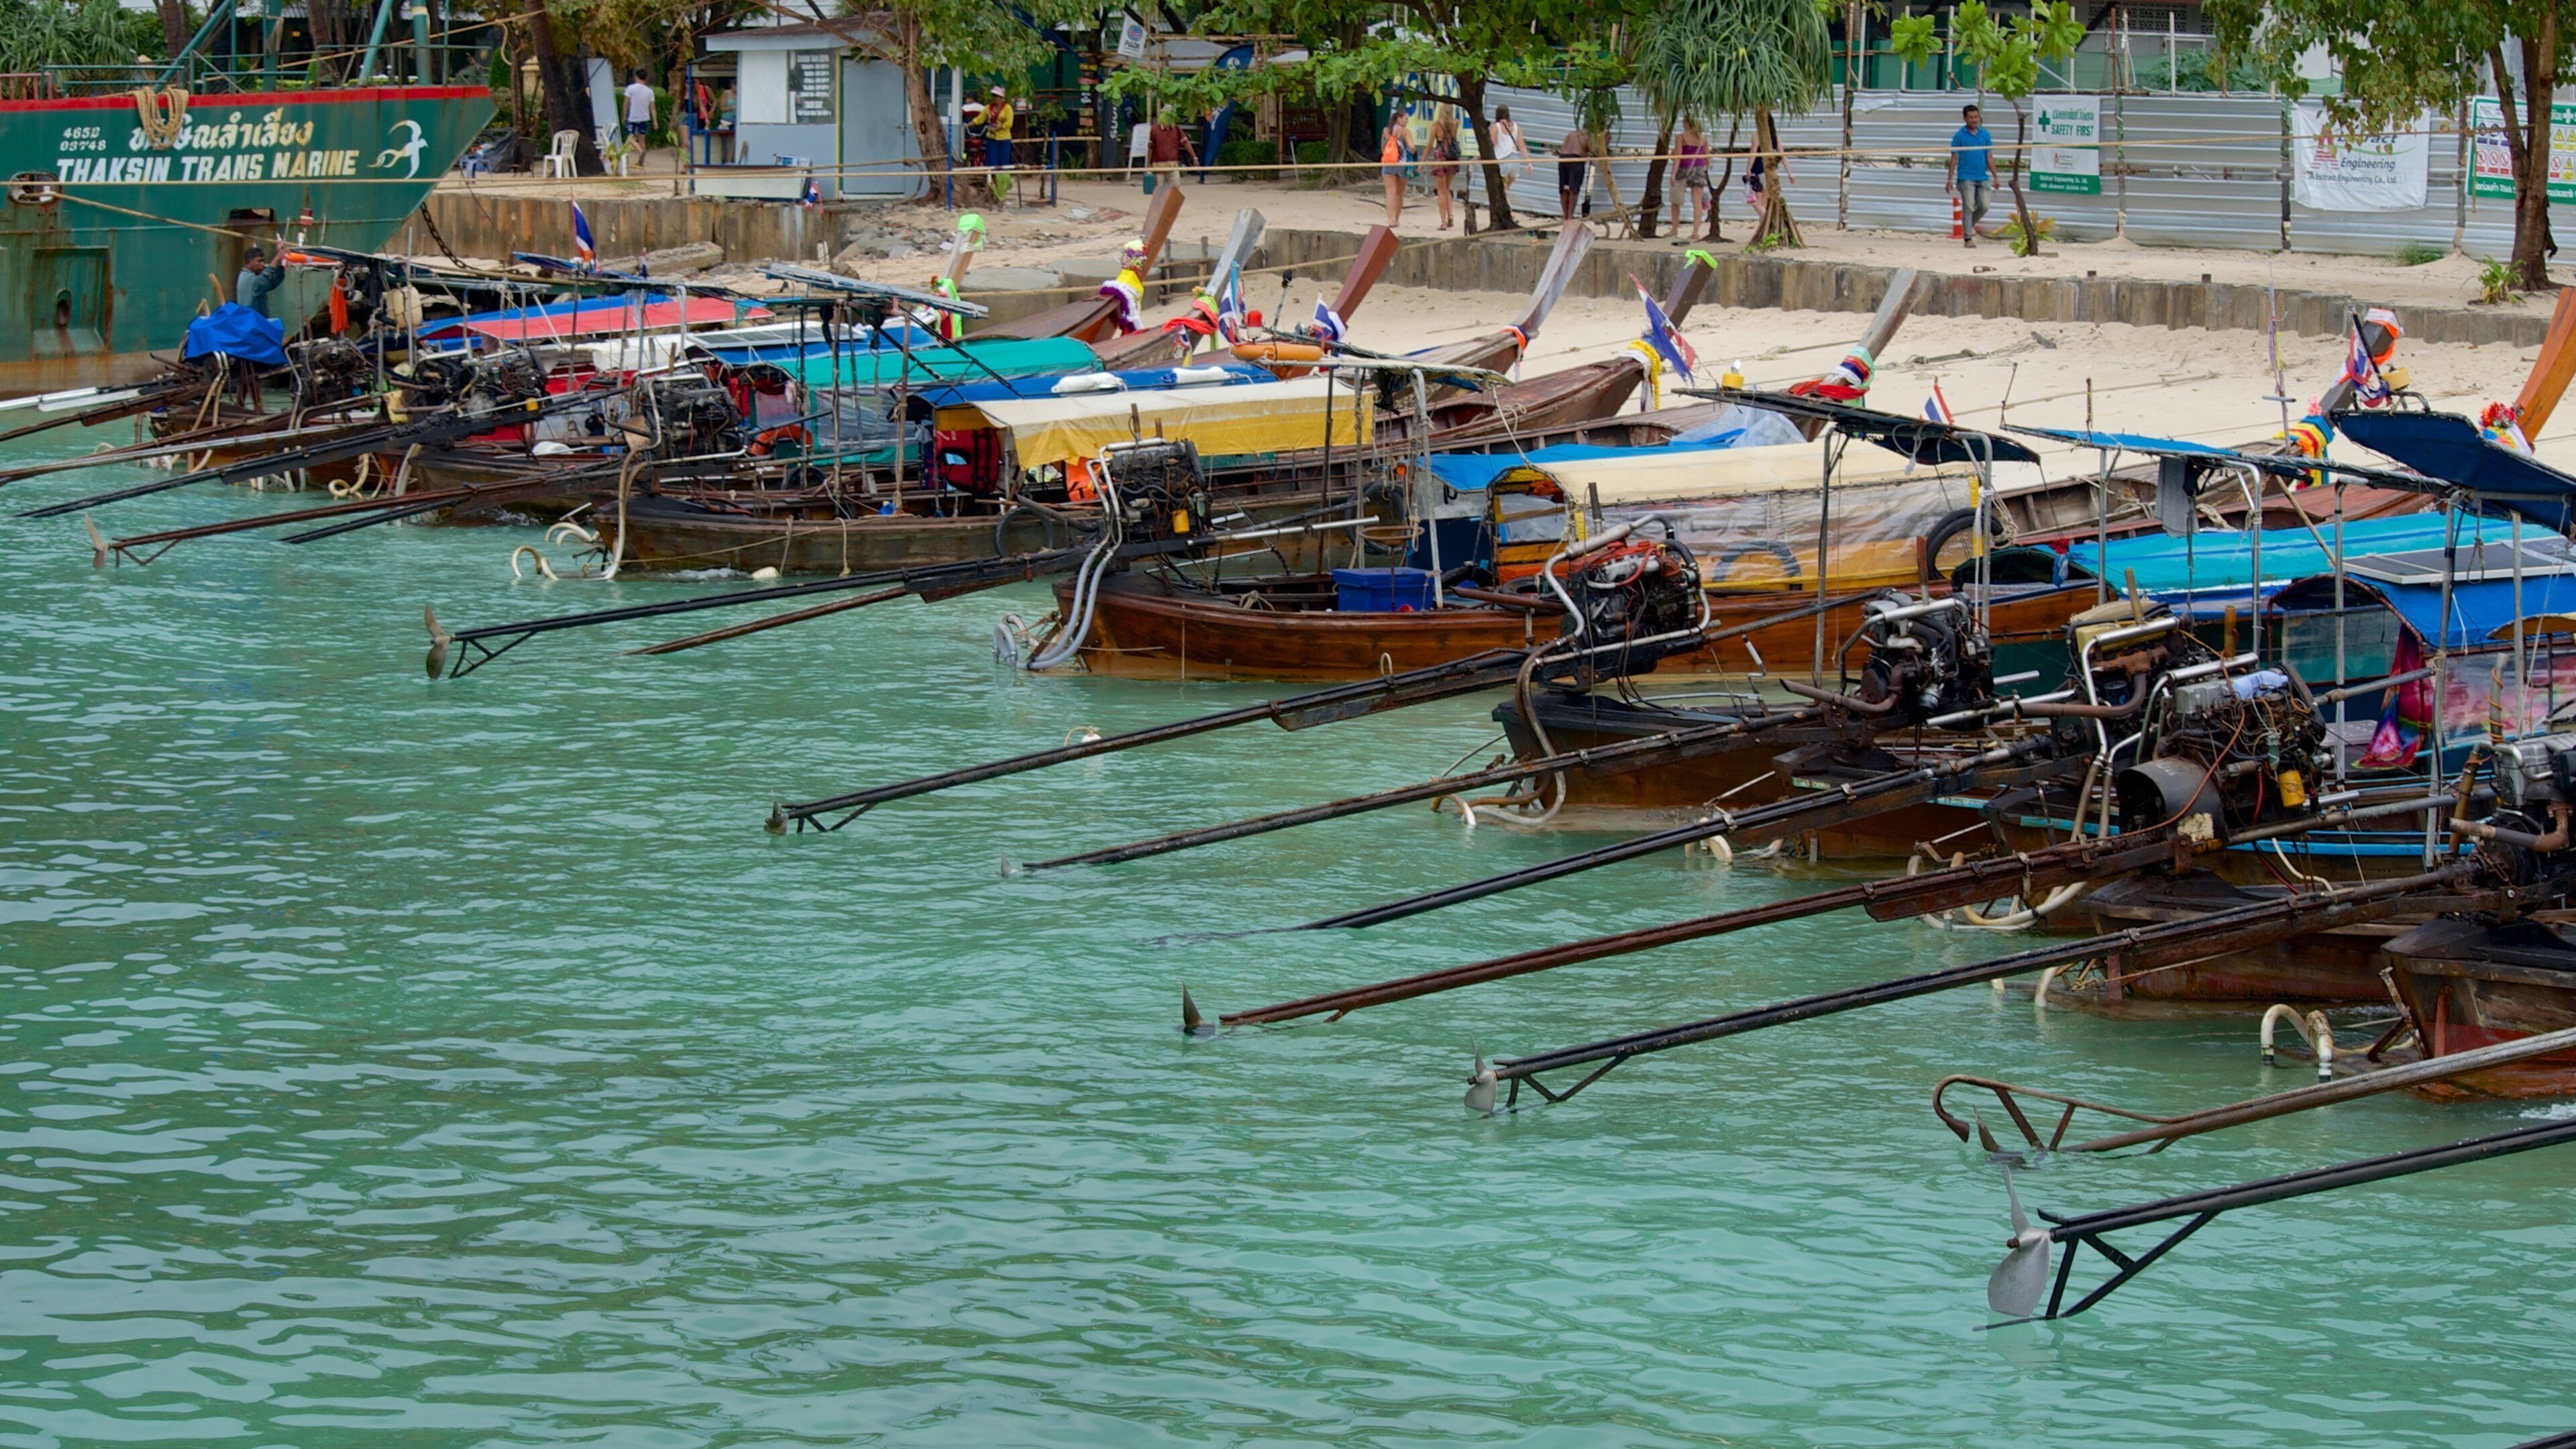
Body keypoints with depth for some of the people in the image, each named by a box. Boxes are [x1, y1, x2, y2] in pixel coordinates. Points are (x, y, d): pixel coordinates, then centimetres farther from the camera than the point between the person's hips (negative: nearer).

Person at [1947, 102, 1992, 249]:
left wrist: (1995, 177, 7)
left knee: (1984, 206, 0)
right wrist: (1950, 180, -3)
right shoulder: (1959, 136, 0)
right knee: (1968, 208, -8)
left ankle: (1969, 225, 26)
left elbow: (1989, 157, 12)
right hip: (1966, 178, -4)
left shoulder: (1985, 135, 10)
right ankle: (1967, 238, -5)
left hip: (1983, 177, 4)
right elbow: (1954, 158, 0)